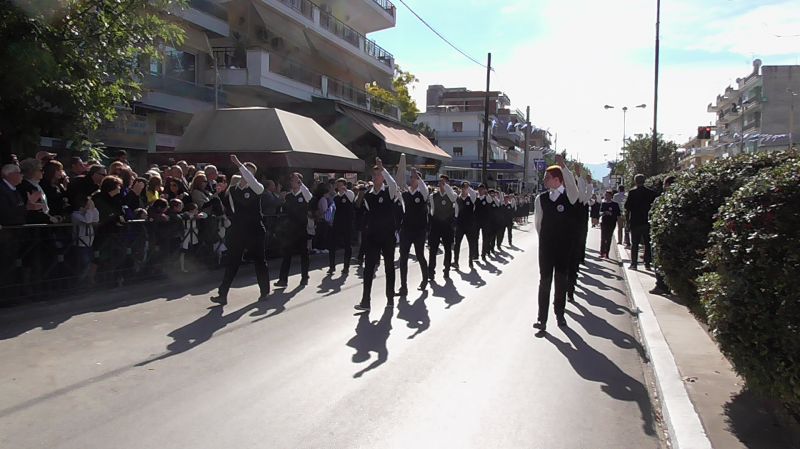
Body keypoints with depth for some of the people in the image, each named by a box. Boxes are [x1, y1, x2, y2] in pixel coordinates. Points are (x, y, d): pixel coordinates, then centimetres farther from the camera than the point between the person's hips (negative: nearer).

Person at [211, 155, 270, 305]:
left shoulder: (256, 189, -4)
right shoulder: (232, 190, 7)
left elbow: (251, 181, -28)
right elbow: (231, 211, 17)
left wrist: (239, 164, -30)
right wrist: (233, 221, 7)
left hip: (254, 231, -3)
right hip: (237, 231, 3)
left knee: (259, 261, 7)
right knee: (232, 263, 4)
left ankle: (264, 291, 21)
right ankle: (222, 294, 8)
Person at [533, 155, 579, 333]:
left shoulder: (569, 196, -6)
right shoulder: (541, 198, 1)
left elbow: (571, 182, -30)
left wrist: (563, 166, -44)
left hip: (564, 246, -1)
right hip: (546, 245, 2)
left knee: (561, 280, 9)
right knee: (545, 280, 1)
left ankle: (559, 314, 24)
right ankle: (542, 318, 3)